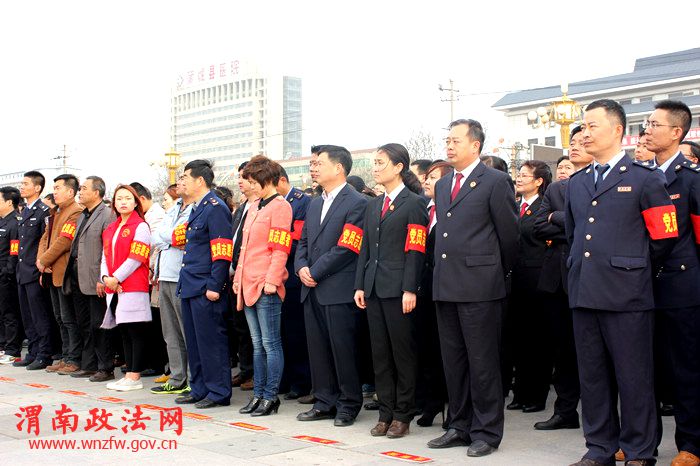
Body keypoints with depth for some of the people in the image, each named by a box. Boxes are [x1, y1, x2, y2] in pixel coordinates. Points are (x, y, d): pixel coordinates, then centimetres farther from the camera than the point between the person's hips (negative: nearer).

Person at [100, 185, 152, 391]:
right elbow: (105, 256, 15)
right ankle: (129, 374, 17)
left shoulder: (140, 226, -5)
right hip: (114, 289, 8)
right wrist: (106, 278, -2)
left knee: (136, 332, -3)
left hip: (133, 288, -8)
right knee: (124, 333, 11)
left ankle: (135, 377, 0)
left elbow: (135, 259, -12)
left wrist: (116, 279, -13)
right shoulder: (110, 229, 17)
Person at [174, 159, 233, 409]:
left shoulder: (215, 208, -13)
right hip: (190, 286, 10)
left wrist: (214, 286, -22)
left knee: (210, 340, -3)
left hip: (206, 288, -10)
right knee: (194, 341, 15)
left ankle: (219, 393, 7)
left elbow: (222, 252, -19)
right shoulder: (196, 209, 17)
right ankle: (199, 389, 25)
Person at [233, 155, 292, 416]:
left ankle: (270, 397, 5)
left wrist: (271, 280, -18)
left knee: (270, 343, -2)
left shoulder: (280, 207, -7)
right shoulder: (253, 208, 18)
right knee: (258, 344, 12)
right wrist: (238, 278, 17)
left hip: (266, 287, -8)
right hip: (249, 285, 8)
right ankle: (258, 395, 18)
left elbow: (280, 249, -14)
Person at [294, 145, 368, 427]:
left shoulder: (356, 203, -9)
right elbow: (303, 241, 19)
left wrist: (315, 272, -13)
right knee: (317, 348, 11)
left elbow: (345, 248, -15)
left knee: (343, 349, 0)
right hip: (312, 289, 8)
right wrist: (301, 267, -1)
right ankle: (325, 402, 22)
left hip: (339, 290, -8)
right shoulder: (315, 204, 18)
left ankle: (348, 405, 12)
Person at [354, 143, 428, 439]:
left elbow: (416, 250, -11)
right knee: (379, 352, 9)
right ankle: (385, 413, 18)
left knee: (403, 352, 2)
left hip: (398, 288, -7)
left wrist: (410, 290, -17)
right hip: (374, 289, 7)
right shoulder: (373, 205, 17)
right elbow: (365, 248, 16)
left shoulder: (414, 203, -4)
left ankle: (403, 415, 11)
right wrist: (360, 285, 9)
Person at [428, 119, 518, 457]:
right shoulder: (442, 185, 16)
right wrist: (443, 272, 17)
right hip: (445, 286, 7)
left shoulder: (495, 182, -5)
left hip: (480, 286, -7)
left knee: (482, 362, 0)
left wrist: (500, 273, 7)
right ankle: (460, 426, 24)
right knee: (453, 362, 13)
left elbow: (509, 233, -2)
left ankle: (486, 432, 10)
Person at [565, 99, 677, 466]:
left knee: (633, 378, 1)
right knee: (592, 377, 11)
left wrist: (630, 270, 8)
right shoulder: (576, 183, 16)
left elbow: (664, 237, 0)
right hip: (584, 294, 6)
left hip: (625, 295, -6)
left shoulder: (645, 179, -2)